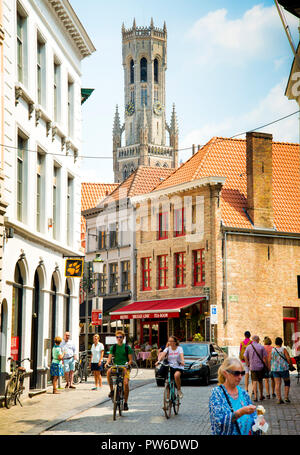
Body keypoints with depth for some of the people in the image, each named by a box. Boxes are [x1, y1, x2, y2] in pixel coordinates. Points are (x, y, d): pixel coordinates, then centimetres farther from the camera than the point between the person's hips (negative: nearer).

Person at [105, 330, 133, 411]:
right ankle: (112, 390, -17)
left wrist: (128, 364, -20)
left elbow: (130, 359, 1)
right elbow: (110, 357, 2)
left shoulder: (127, 347, 4)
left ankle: (125, 402, -6)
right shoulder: (113, 347, 10)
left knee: (126, 383, -21)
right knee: (109, 372, -33)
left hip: (125, 368, -2)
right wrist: (107, 363, -19)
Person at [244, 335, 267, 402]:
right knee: (260, 381, 15)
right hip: (260, 367, 0)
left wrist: (248, 365, 9)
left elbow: (245, 357, -2)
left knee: (254, 381, 0)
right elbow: (265, 357, -5)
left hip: (252, 367, 0)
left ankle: (255, 396, -9)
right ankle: (261, 396, 24)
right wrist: (265, 366, 4)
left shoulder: (249, 347, 0)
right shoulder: (261, 347, -4)